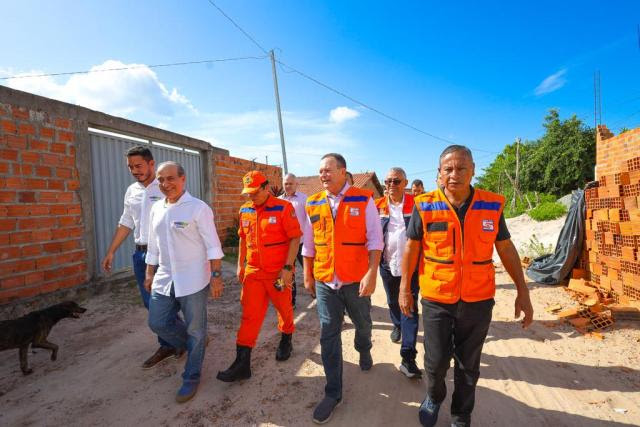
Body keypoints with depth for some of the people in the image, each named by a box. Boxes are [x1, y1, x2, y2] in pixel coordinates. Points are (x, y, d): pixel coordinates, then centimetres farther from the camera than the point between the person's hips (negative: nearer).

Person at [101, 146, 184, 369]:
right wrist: (111, 252, 18)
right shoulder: (131, 191, 12)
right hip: (141, 253, 7)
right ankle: (167, 345, 27)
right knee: (150, 303, 12)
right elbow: (125, 224, 19)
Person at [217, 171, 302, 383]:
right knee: (249, 315, 4)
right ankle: (242, 363, 12)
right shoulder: (245, 210, 5)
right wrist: (240, 264, 13)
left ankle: (286, 341, 42)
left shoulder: (283, 208, -12)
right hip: (253, 271, 4)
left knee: (284, 308, 15)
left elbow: (295, 238, -13)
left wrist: (288, 267, -17)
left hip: (278, 272, -4)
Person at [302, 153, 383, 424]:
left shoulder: (363, 200, -7)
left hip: (356, 280, -1)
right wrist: (307, 276, 11)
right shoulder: (313, 204, 2)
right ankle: (333, 393, 22)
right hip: (324, 281, 2)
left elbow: (375, 240, -9)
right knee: (328, 335, 6)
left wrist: (371, 273, -17)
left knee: (362, 324, 21)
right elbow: (309, 244, 9)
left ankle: (364, 350, 56)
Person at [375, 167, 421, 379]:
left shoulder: (416, 204, -4)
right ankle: (397, 326, 53)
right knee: (393, 302, 23)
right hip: (387, 264, 3)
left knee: (410, 308, -3)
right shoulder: (378, 206, 1)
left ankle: (408, 359, 1)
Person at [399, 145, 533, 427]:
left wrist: (522, 292, 5)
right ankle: (433, 397, 45)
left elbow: (506, 250, 5)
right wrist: (405, 289, 1)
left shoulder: (492, 205, -4)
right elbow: (411, 248, -1)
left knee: (468, 365, 17)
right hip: (436, 300, -1)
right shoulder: (425, 206, -9)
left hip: (478, 302, 2)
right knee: (436, 361, 12)